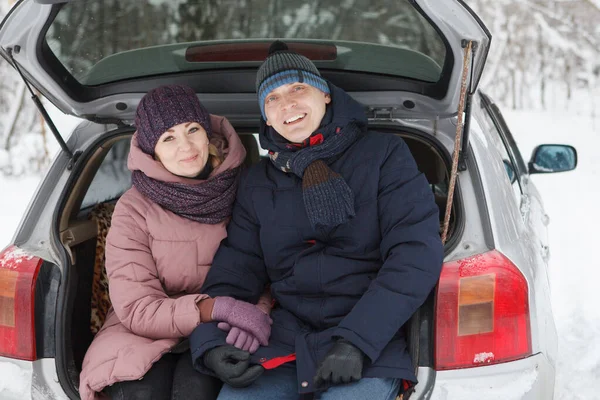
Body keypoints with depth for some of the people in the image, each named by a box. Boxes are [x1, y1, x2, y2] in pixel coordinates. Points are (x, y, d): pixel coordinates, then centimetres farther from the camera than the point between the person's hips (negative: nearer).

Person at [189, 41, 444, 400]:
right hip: (286, 336, 4)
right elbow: (234, 272, 11)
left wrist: (358, 339, -17)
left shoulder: (383, 154, 2)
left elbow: (417, 250, -8)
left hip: (372, 341, -3)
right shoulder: (258, 184, 15)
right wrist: (210, 342, -9)